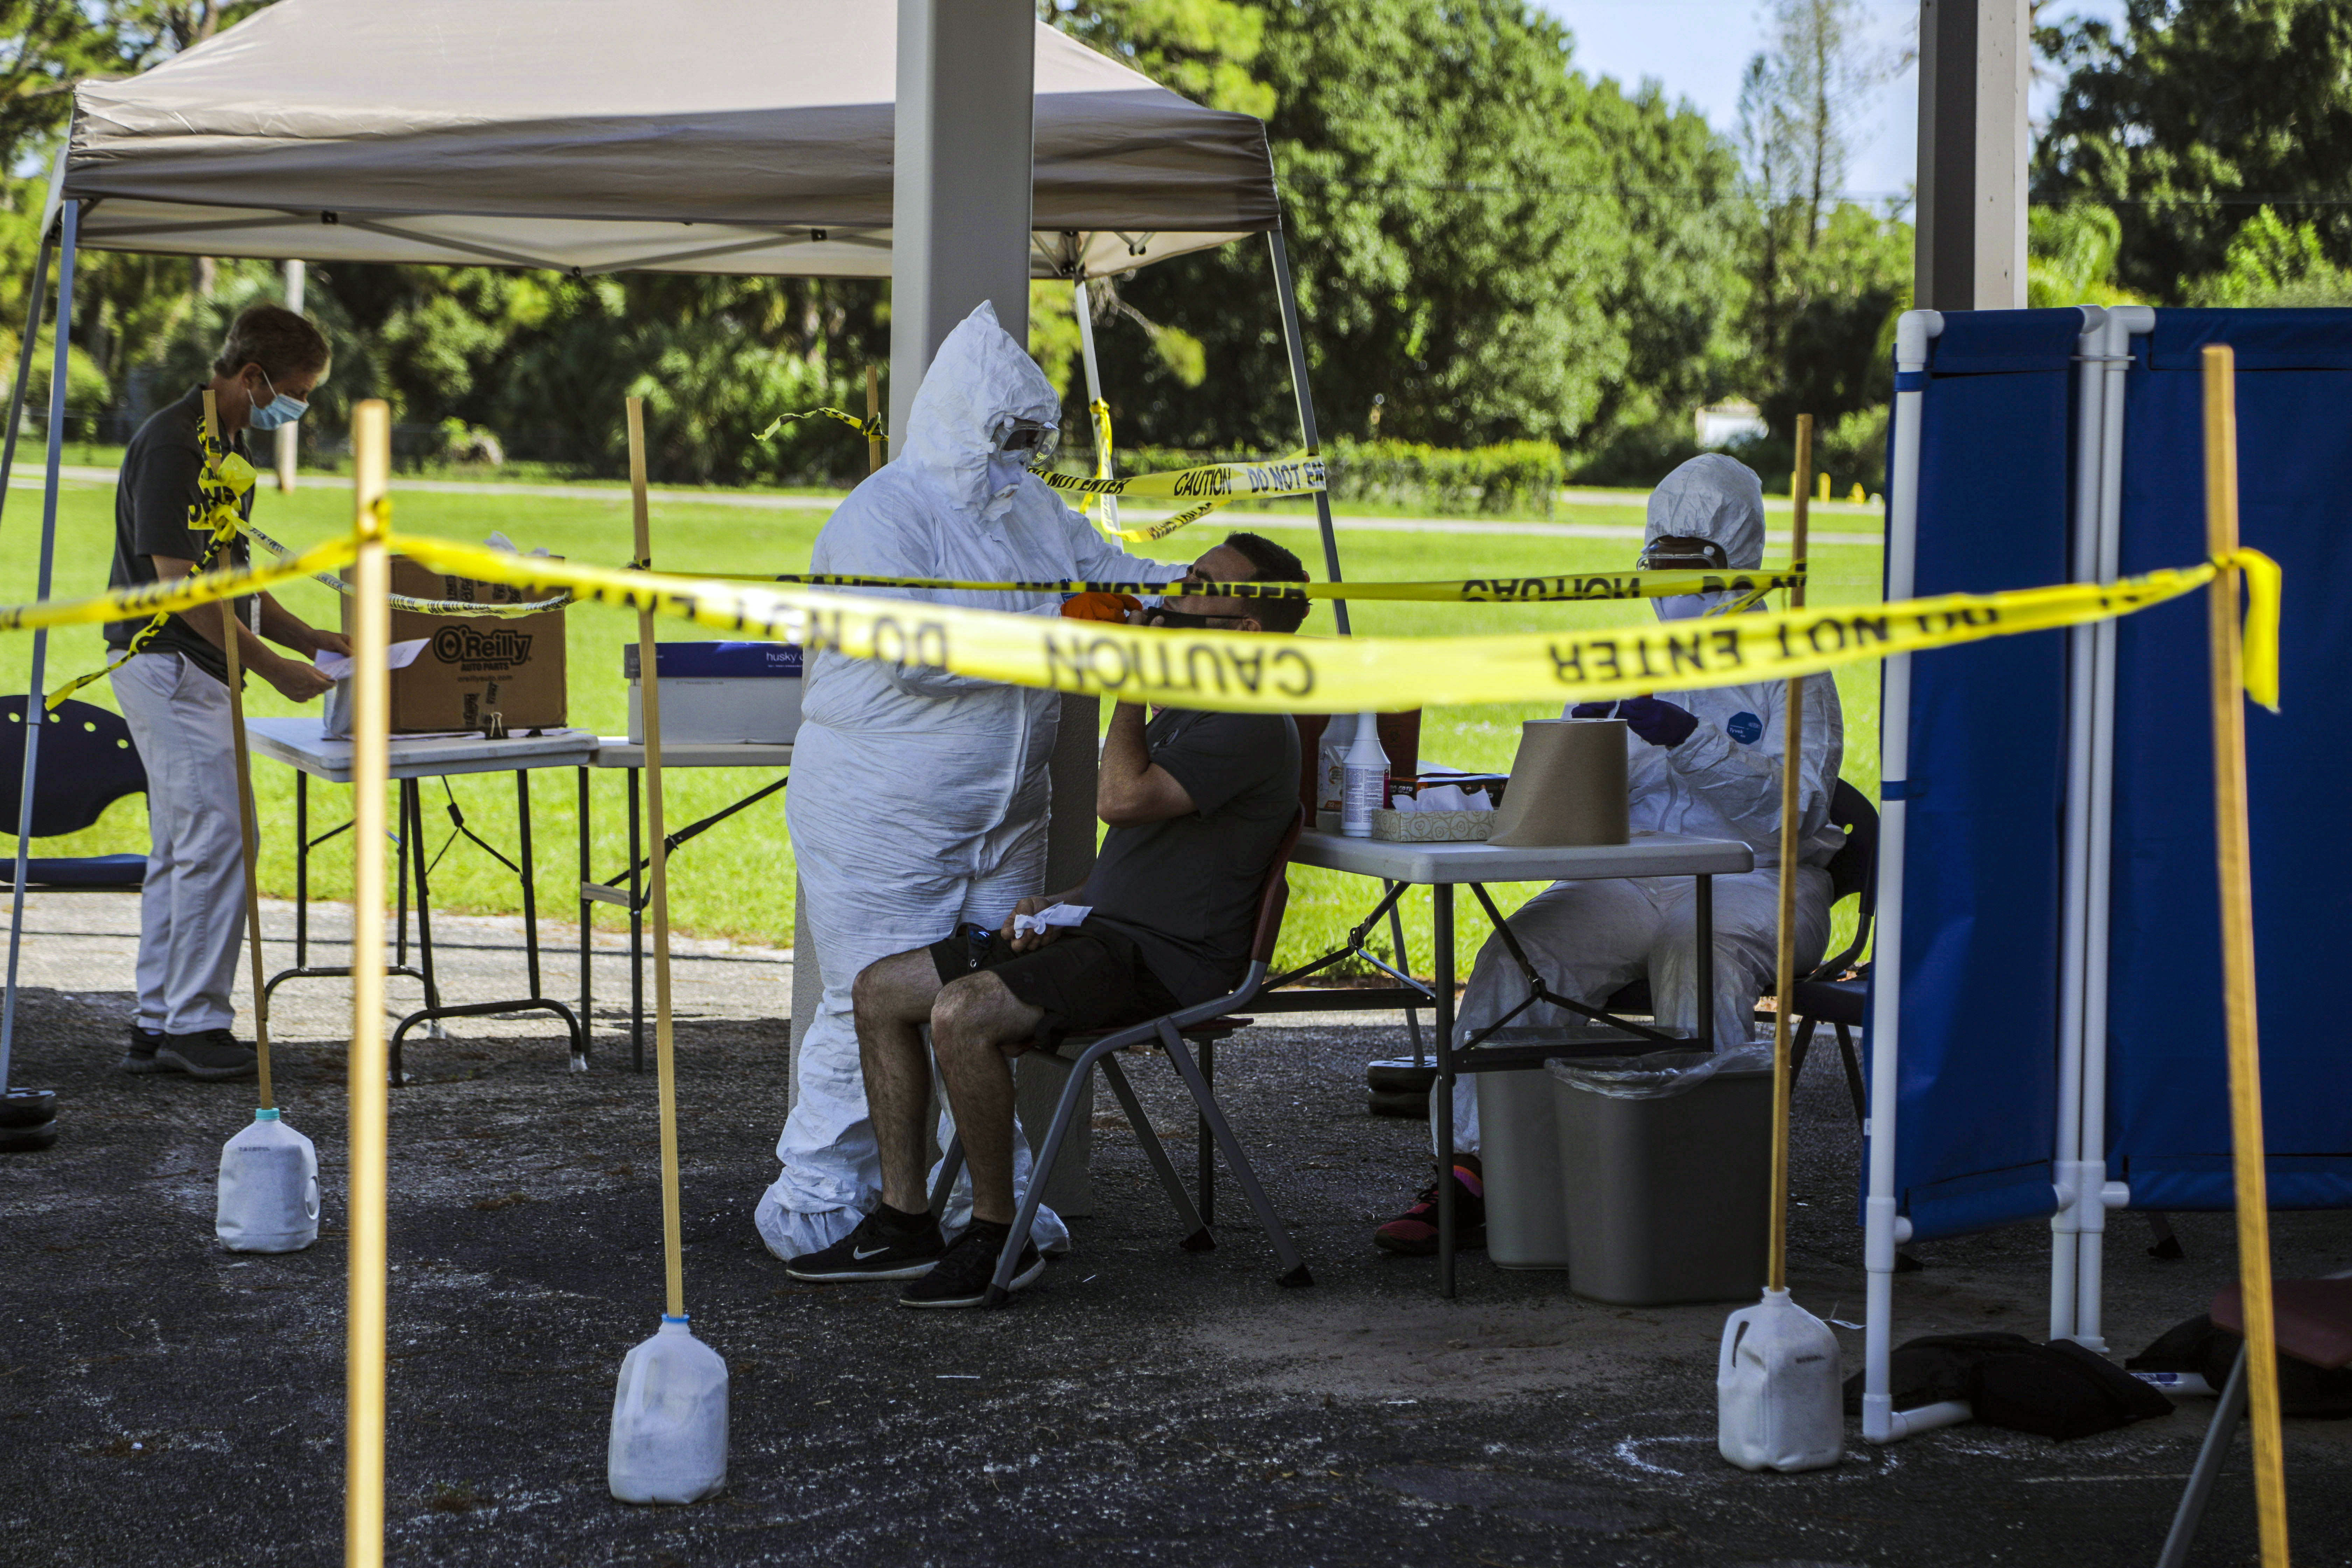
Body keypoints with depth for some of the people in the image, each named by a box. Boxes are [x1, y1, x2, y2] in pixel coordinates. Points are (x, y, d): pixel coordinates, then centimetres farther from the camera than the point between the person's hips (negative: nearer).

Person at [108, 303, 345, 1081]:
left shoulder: (227, 446, 14)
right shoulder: (172, 445, -17)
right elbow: (180, 583, -21)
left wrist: (307, 637, 12)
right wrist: (274, 666, -19)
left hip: (200, 670, 10)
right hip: (167, 662, -10)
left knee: (182, 849, 10)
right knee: (217, 838, -13)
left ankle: (157, 1028, 12)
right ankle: (195, 1024, -10)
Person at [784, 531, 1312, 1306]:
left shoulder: (1254, 726, -12)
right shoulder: (1182, 710, 21)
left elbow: (1123, 799, -25)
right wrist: (1054, 904, 11)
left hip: (1166, 961, -10)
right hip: (1098, 927, 10)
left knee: (962, 1014, -30)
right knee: (881, 989, 3)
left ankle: (998, 1235, -16)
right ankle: (903, 1225, 3)